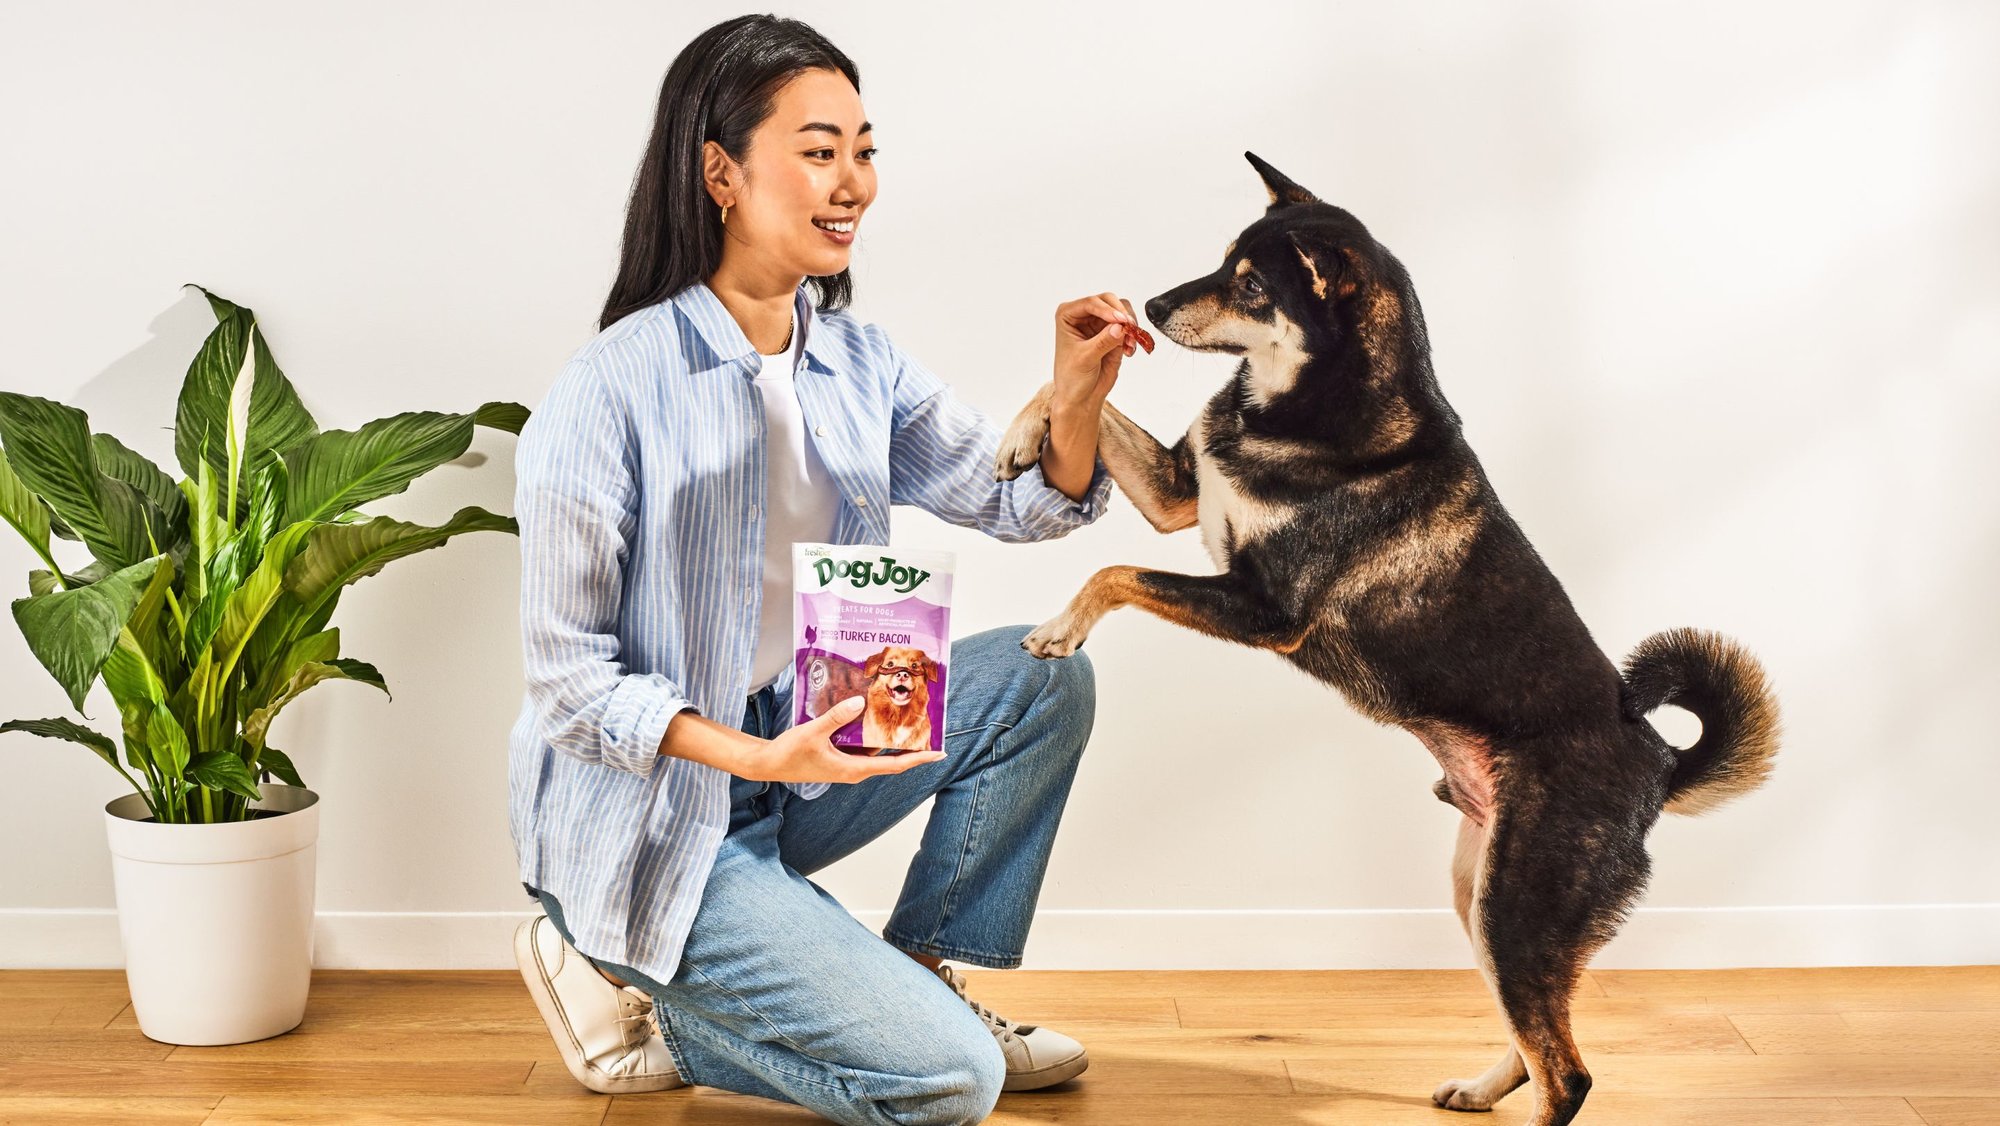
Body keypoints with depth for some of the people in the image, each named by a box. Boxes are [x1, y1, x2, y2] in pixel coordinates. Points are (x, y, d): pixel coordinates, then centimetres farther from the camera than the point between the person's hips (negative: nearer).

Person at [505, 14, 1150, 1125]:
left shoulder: (858, 361, 2)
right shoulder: (610, 391, -21)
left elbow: (1020, 502, 1)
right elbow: (565, 673, -18)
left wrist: (1076, 399, -20)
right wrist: (755, 756, -30)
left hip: (795, 754, 7)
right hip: (647, 815, -7)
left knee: (1045, 678, -7)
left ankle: (916, 975, 8)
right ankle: (639, 991, 4)